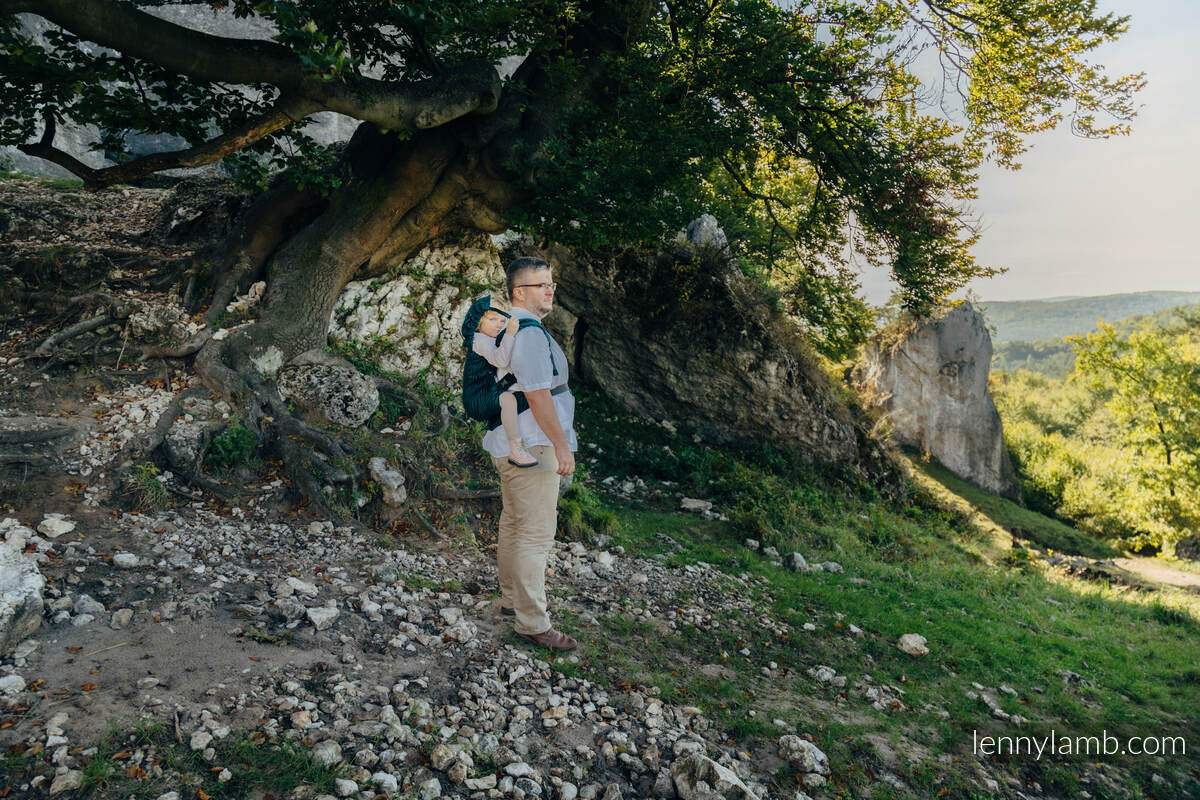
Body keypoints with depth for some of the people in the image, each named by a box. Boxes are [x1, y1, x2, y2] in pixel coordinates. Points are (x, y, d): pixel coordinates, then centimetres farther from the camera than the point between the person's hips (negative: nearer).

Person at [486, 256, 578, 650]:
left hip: (508, 444, 11)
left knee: (513, 524, 20)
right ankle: (532, 621, 1)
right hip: (530, 448, -11)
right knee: (536, 533, -5)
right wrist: (562, 446, -18)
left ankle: (511, 599, 33)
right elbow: (538, 396, -24)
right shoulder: (530, 334, -20)